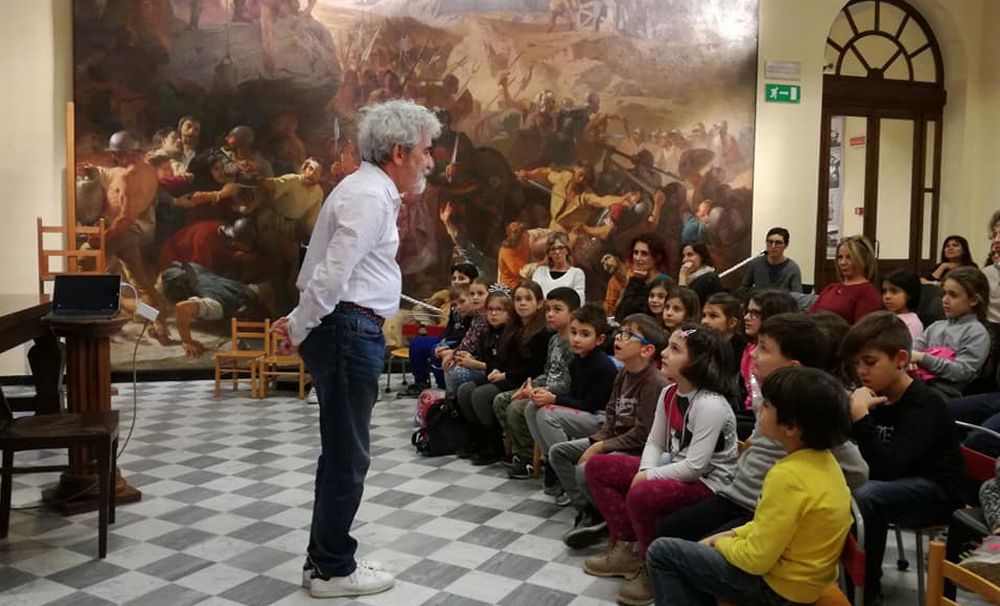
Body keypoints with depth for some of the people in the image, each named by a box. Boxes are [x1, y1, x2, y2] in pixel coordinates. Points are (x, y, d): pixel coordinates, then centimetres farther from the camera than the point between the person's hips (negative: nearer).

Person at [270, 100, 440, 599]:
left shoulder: (373, 192, 18)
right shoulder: (369, 196, -15)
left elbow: (335, 272, 19)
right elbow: (331, 274, -21)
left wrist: (301, 323, 14)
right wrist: (299, 328, -9)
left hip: (349, 331, 10)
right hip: (349, 332, -10)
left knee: (341, 452, 16)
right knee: (347, 455, 0)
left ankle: (326, 560, 27)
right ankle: (333, 570, 14)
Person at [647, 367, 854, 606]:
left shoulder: (787, 476, -30)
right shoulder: (822, 459, -2)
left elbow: (756, 560, -24)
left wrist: (721, 542, -5)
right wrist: (732, 534, 8)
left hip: (779, 586, -9)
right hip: (807, 577, 9)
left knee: (662, 552, -2)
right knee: (699, 552, 26)